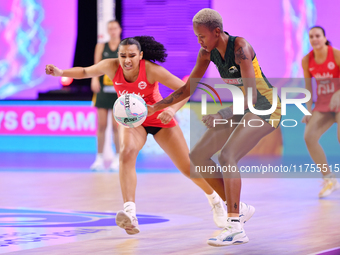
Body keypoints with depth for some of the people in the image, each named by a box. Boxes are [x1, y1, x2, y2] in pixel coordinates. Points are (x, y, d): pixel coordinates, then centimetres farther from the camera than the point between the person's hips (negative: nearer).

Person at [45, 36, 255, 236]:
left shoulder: (152, 70, -30)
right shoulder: (111, 67, -20)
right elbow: (85, 72, -2)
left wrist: (172, 109, -44)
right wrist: (61, 73, -16)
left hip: (161, 120, -2)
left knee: (188, 167, 3)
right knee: (127, 153, -31)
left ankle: (216, 201, 33)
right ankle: (130, 213, -41)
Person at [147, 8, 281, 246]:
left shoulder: (240, 48, -27)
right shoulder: (207, 52, -4)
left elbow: (251, 95, -32)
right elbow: (189, 88, 6)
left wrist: (224, 114, -44)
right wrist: (156, 107, -2)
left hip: (265, 109, -9)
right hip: (240, 109, 9)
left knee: (227, 156, -27)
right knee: (198, 155, 4)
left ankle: (236, 229, -30)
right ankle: (236, 209, 13)